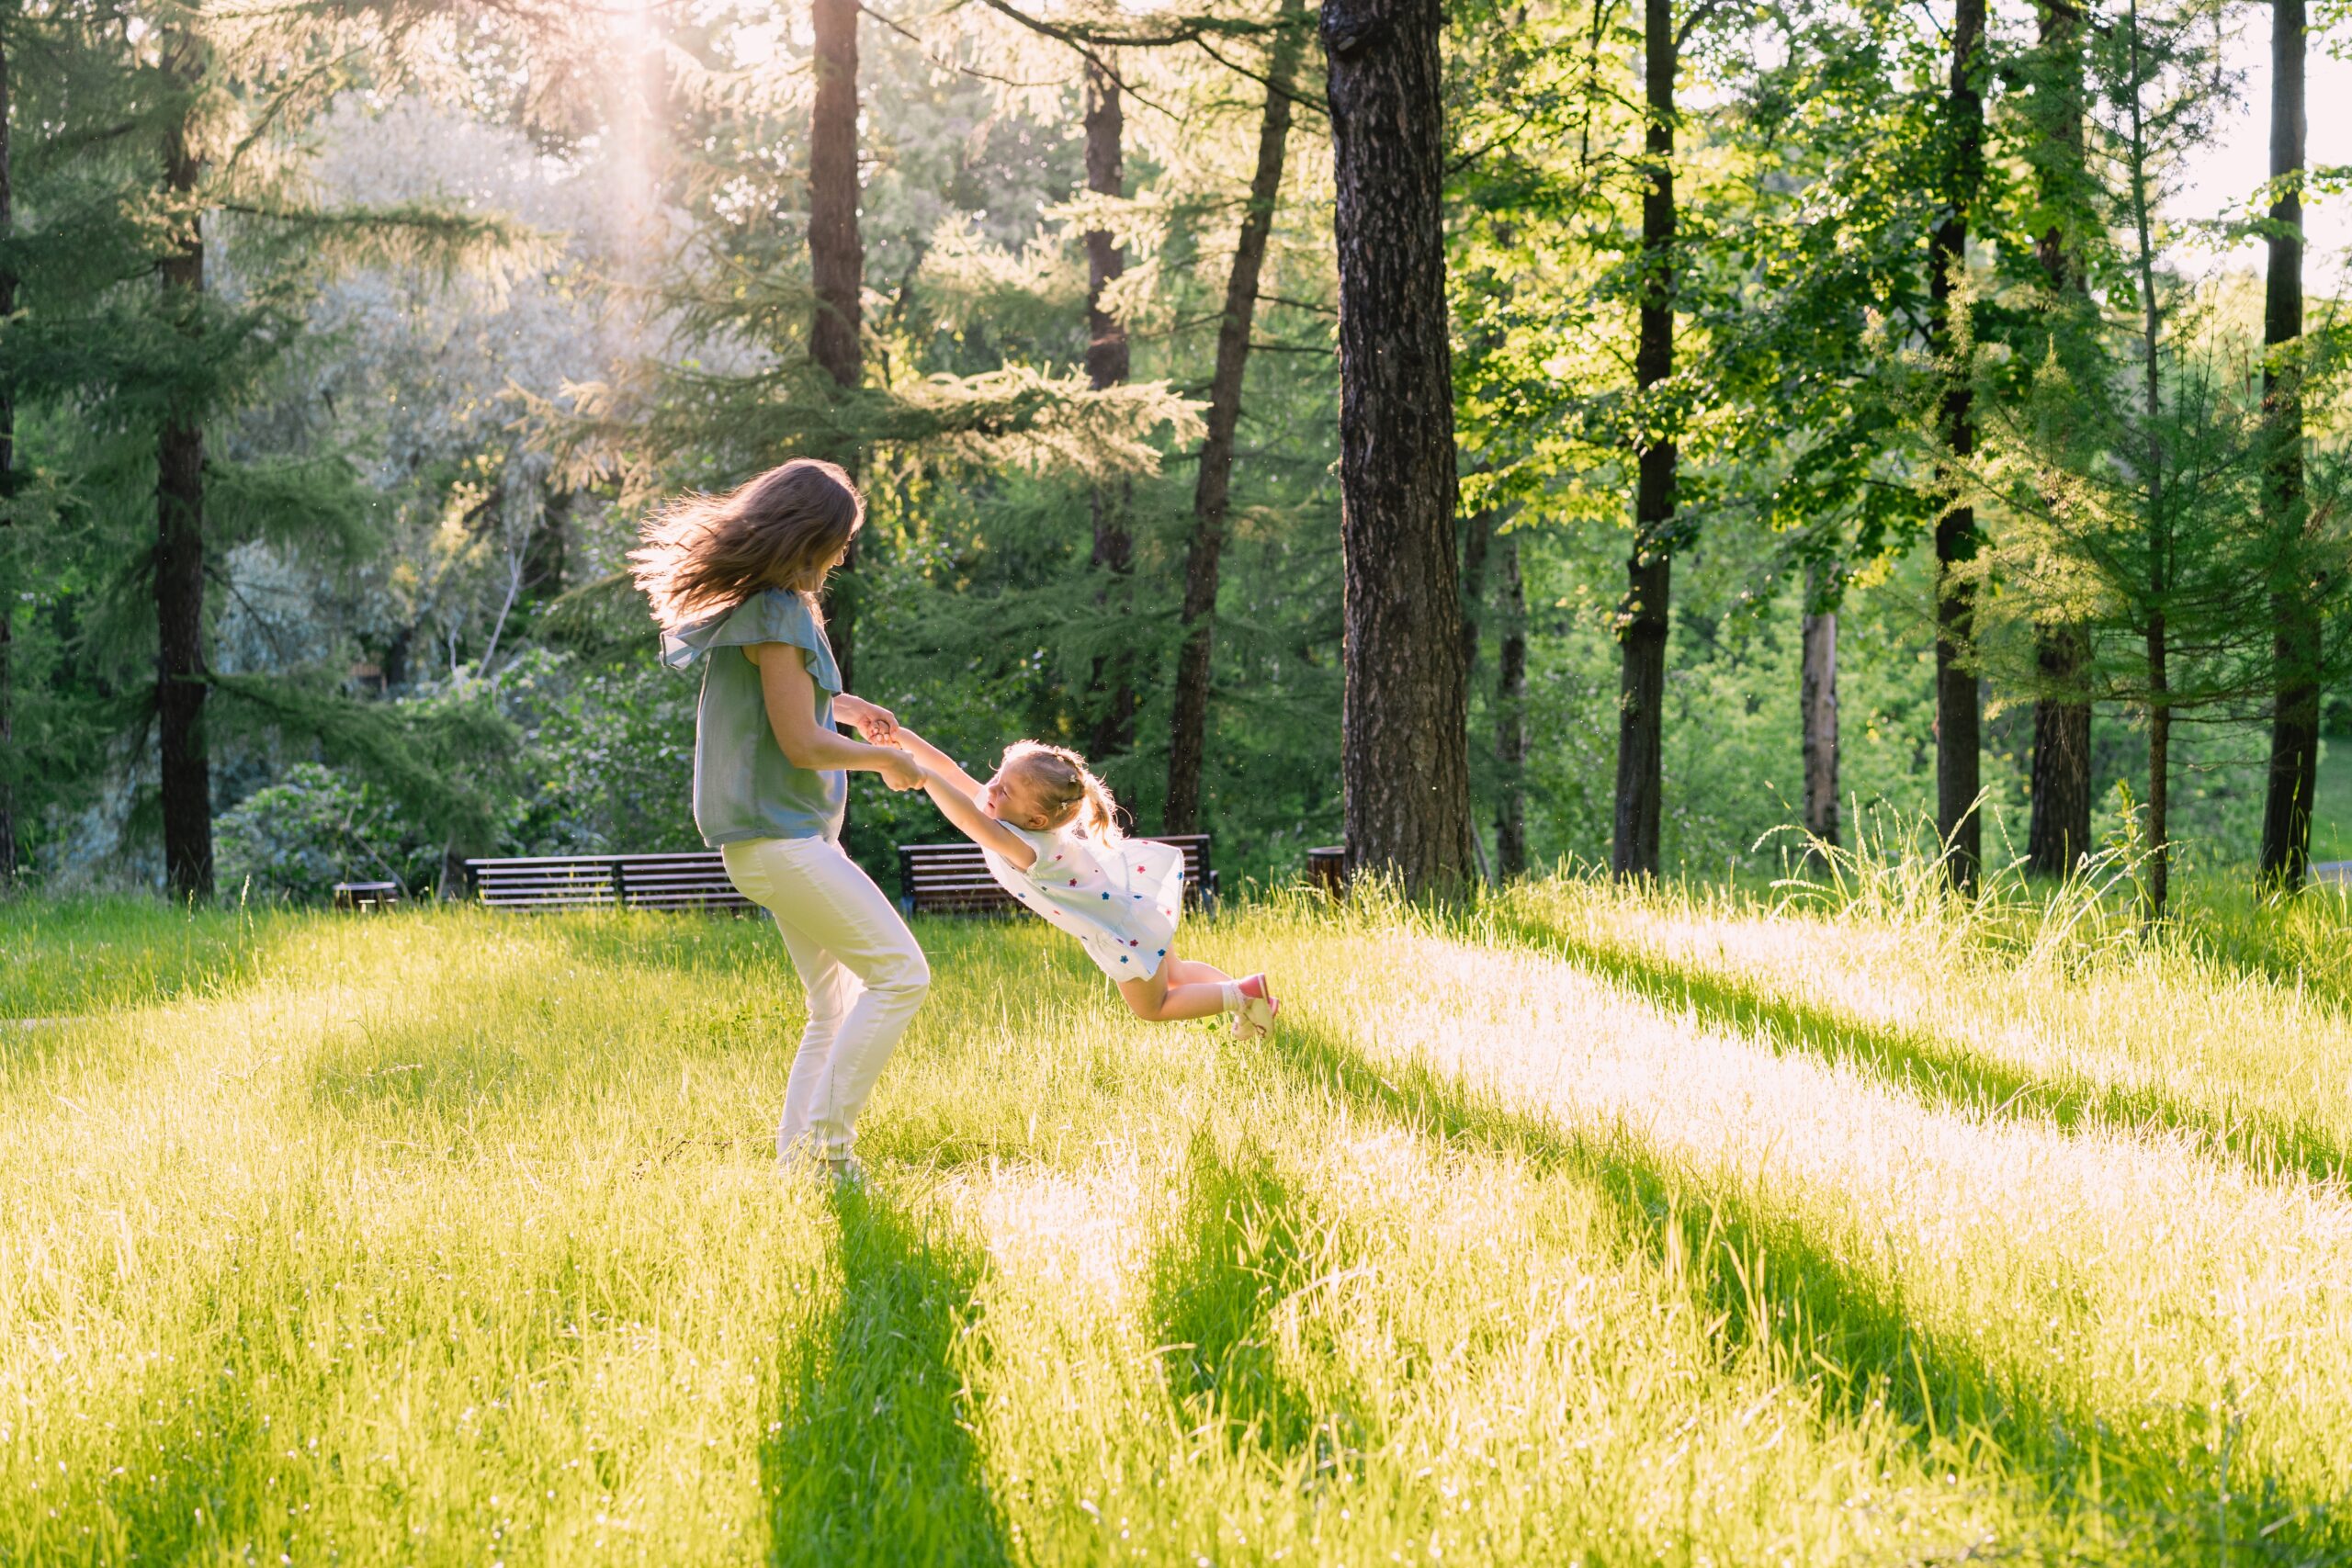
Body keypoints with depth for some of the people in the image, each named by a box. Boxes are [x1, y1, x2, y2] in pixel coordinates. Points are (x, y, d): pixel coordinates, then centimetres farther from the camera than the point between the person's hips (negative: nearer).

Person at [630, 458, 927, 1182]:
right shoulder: (775, 614, -16)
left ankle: (795, 1158, 11)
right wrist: (888, 761, -3)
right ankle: (826, 1141, -13)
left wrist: (839, 704, 23)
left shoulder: (762, 603, 14)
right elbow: (802, 746, -18)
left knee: (837, 1008, 12)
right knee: (901, 973, -14)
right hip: (776, 834, -11)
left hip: (791, 832, 11)